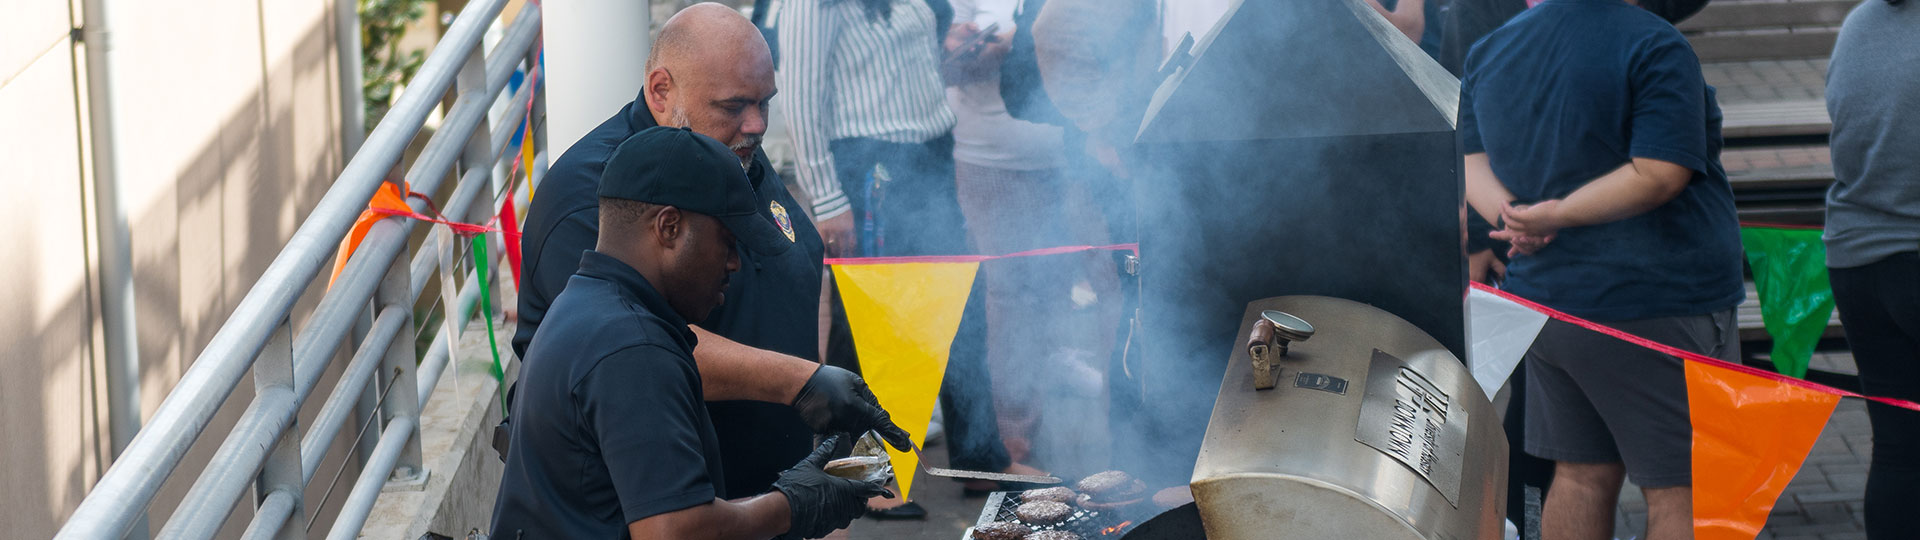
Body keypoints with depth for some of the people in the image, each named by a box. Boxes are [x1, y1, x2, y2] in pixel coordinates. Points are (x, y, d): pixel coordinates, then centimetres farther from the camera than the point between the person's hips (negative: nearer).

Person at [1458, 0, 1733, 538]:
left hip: (1545, 293, 7)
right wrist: (1556, 216, -17)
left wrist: (1512, 217, -8)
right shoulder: (1657, 47, -14)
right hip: (1660, 310, -7)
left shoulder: (1488, 51, 9)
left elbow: (1473, 164, 9)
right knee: (1681, 490, 0)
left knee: (1582, 474, 15)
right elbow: (1659, 175, -21)